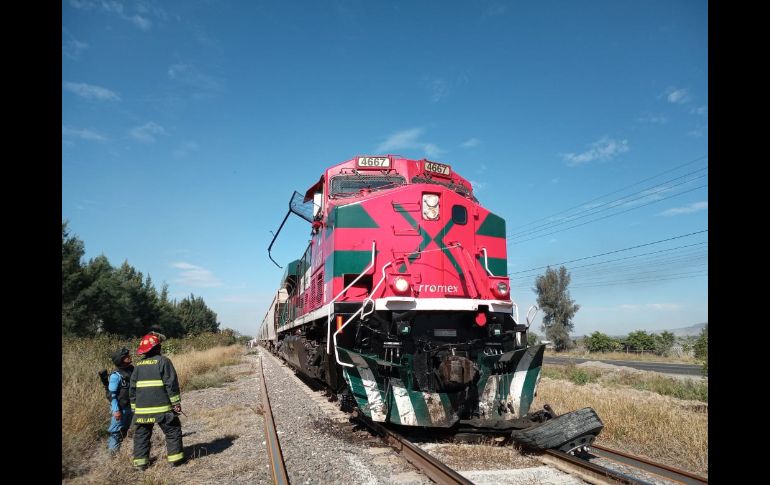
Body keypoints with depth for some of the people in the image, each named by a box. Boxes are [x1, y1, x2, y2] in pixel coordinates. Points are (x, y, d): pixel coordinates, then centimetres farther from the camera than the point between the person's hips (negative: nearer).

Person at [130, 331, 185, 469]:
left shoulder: (139, 364, 9)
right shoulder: (162, 361, -8)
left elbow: (132, 388, 14)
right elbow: (171, 383, -12)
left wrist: (134, 407, 22)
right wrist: (176, 402, -6)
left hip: (142, 408, 5)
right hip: (161, 407, -5)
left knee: (141, 434, 15)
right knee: (173, 432, 7)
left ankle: (140, 462, 16)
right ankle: (175, 458, 9)